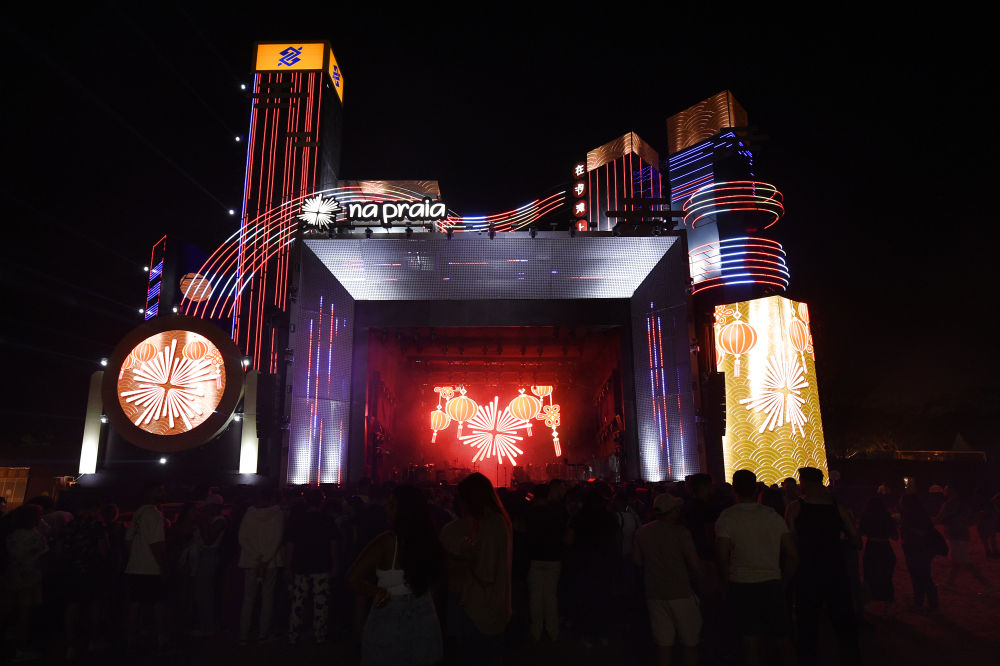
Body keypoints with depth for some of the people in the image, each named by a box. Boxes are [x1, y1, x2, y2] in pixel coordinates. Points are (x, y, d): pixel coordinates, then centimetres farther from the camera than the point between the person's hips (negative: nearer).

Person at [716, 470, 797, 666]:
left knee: (751, 639, 9)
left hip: (742, 585, -3)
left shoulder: (726, 518, -9)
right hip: (772, 584, 3)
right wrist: (782, 582, 14)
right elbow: (792, 555, 3)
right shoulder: (772, 515, 2)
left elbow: (722, 558, -15)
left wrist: (730, 581, 2)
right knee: (780, 635, 20)